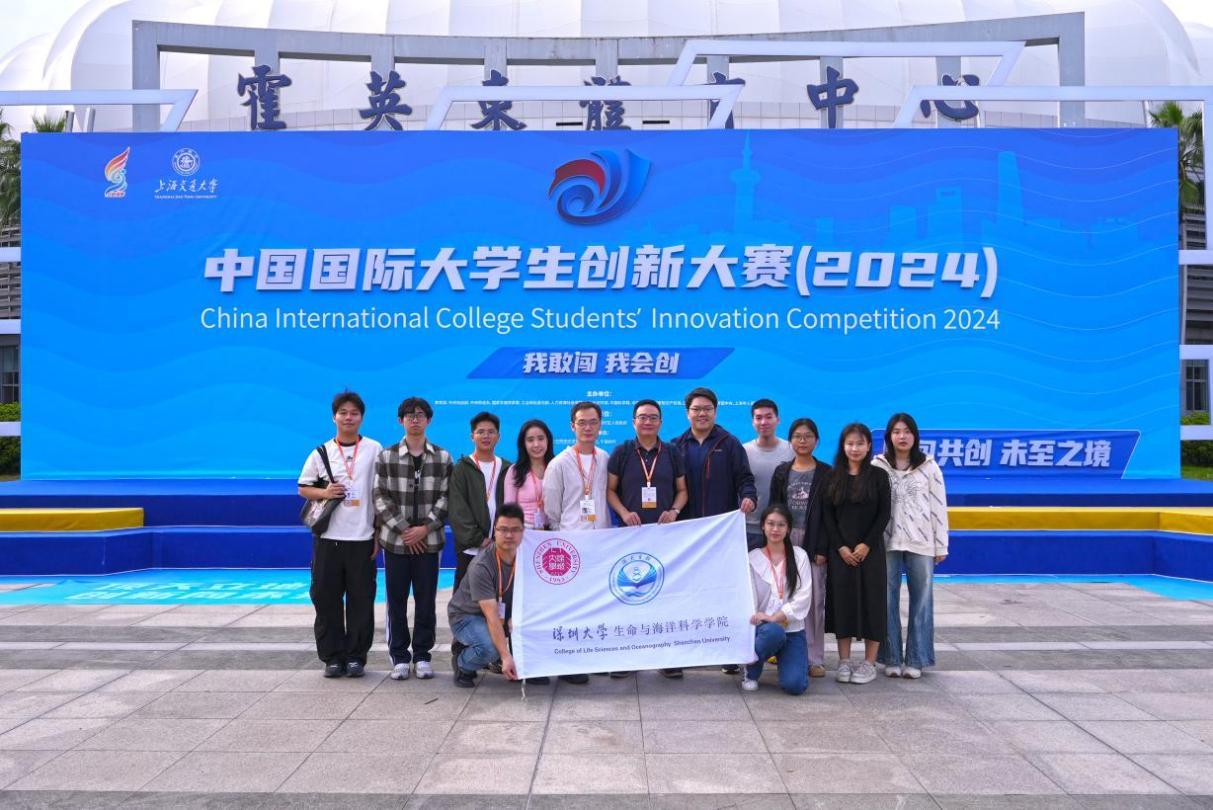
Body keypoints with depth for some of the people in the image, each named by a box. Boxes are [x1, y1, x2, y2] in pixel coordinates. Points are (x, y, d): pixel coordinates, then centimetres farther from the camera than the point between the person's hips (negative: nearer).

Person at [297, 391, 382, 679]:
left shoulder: (374, 450, 3)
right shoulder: (321, 453, 5)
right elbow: (303, 488, 10)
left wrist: (381, 532, 2)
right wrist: (324, 493, -11)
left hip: (362, 537, -1)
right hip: (328, 537, 1)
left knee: (361, 600, 3)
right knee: (326, 598, 3)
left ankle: (356, 656, 14)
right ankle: (333, 656, 14)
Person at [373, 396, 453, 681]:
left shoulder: (442, 457, 5)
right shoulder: (387, 456, 2)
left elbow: (445, 497, 1)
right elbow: (380, 498, -2)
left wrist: (425, 528, -10)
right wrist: (403, 529, -10)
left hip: (429, 541, 1)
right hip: (395, 540, 0)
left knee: (426, 600, 5)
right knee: (397, 600, 5)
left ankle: (422, 655, 17)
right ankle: (399, 657, 15)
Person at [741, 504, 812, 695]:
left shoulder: (799, 556, 5)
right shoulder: (753, 558, 3)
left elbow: (804, 596, -4)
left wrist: (776, 617, -16)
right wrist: (755, 617, -23)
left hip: (792, 629, 1)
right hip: (764, 628, -1)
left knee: (795, 685, -21)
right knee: (774, 631, -38)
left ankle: (782, 658, 15)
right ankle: (752, 671, -8)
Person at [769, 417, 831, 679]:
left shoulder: (825, 473, 3)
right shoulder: (782, 472, 10)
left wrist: (823, 549, -9)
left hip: (814, 545, -2)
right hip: (786, 543, 2)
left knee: (815, 601, 0)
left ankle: (815, 658, 7)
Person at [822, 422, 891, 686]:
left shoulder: (878, 476, 1)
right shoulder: (833, 477, 5)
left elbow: (884, 514, -3)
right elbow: (827, 515, 2)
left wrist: (866, 544, -11)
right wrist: (840, 547, -7)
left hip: (870, 550, -1)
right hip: (840, 550, 1)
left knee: (871, 600, 0)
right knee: (842, 600, 2)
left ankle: (869, 663, 9)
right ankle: (844, 661, 11)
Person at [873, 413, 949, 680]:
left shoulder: (929, 466, 2)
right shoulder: (877, 466, 0)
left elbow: (939, 506, 3)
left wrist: (941, 545, 1)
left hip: (921, 542, 0)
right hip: (887, 542, 0)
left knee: (921, 601, 5)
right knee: (888, 601, 5)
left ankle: (916, 660, 15)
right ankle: (891, 658, 14)